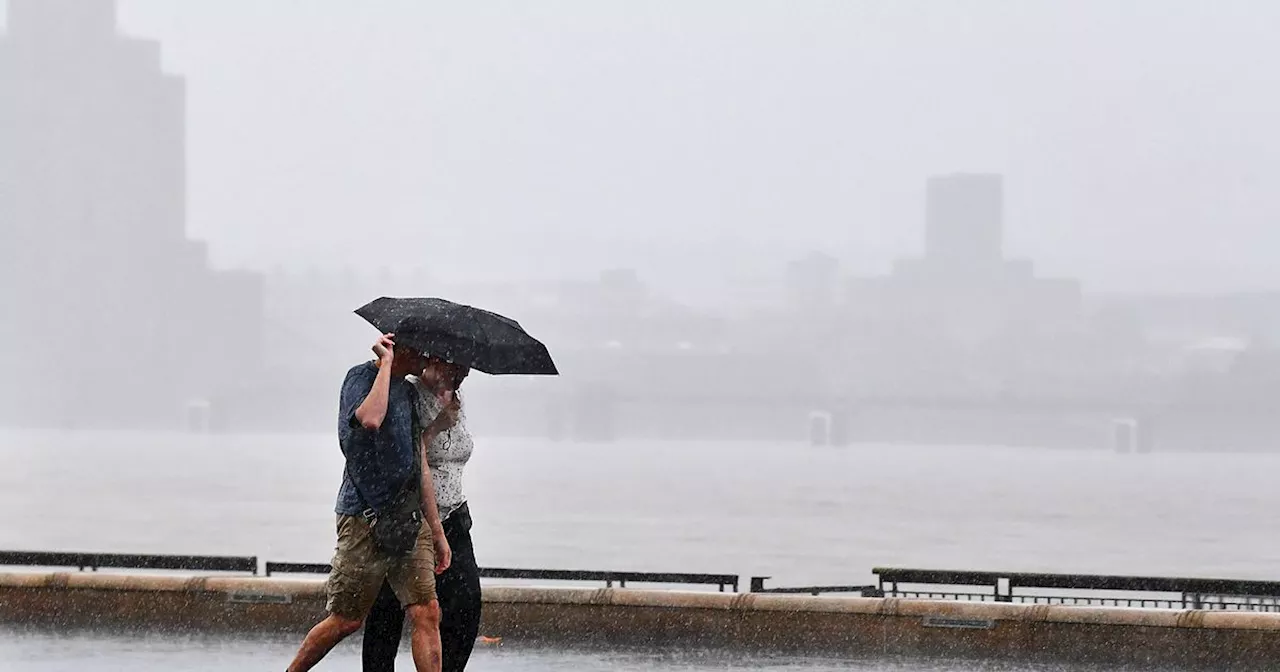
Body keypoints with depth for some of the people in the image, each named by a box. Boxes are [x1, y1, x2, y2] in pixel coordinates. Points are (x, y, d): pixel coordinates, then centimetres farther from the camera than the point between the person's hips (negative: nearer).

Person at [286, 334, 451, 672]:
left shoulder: (410, 392, 17)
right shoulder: (361, 377, -6)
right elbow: (370, 419, -30)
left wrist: (437, 531, 19)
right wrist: (386, 363, -20)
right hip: (365, 517, -7)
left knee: (426, 613, -6)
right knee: (347, 620, 2)